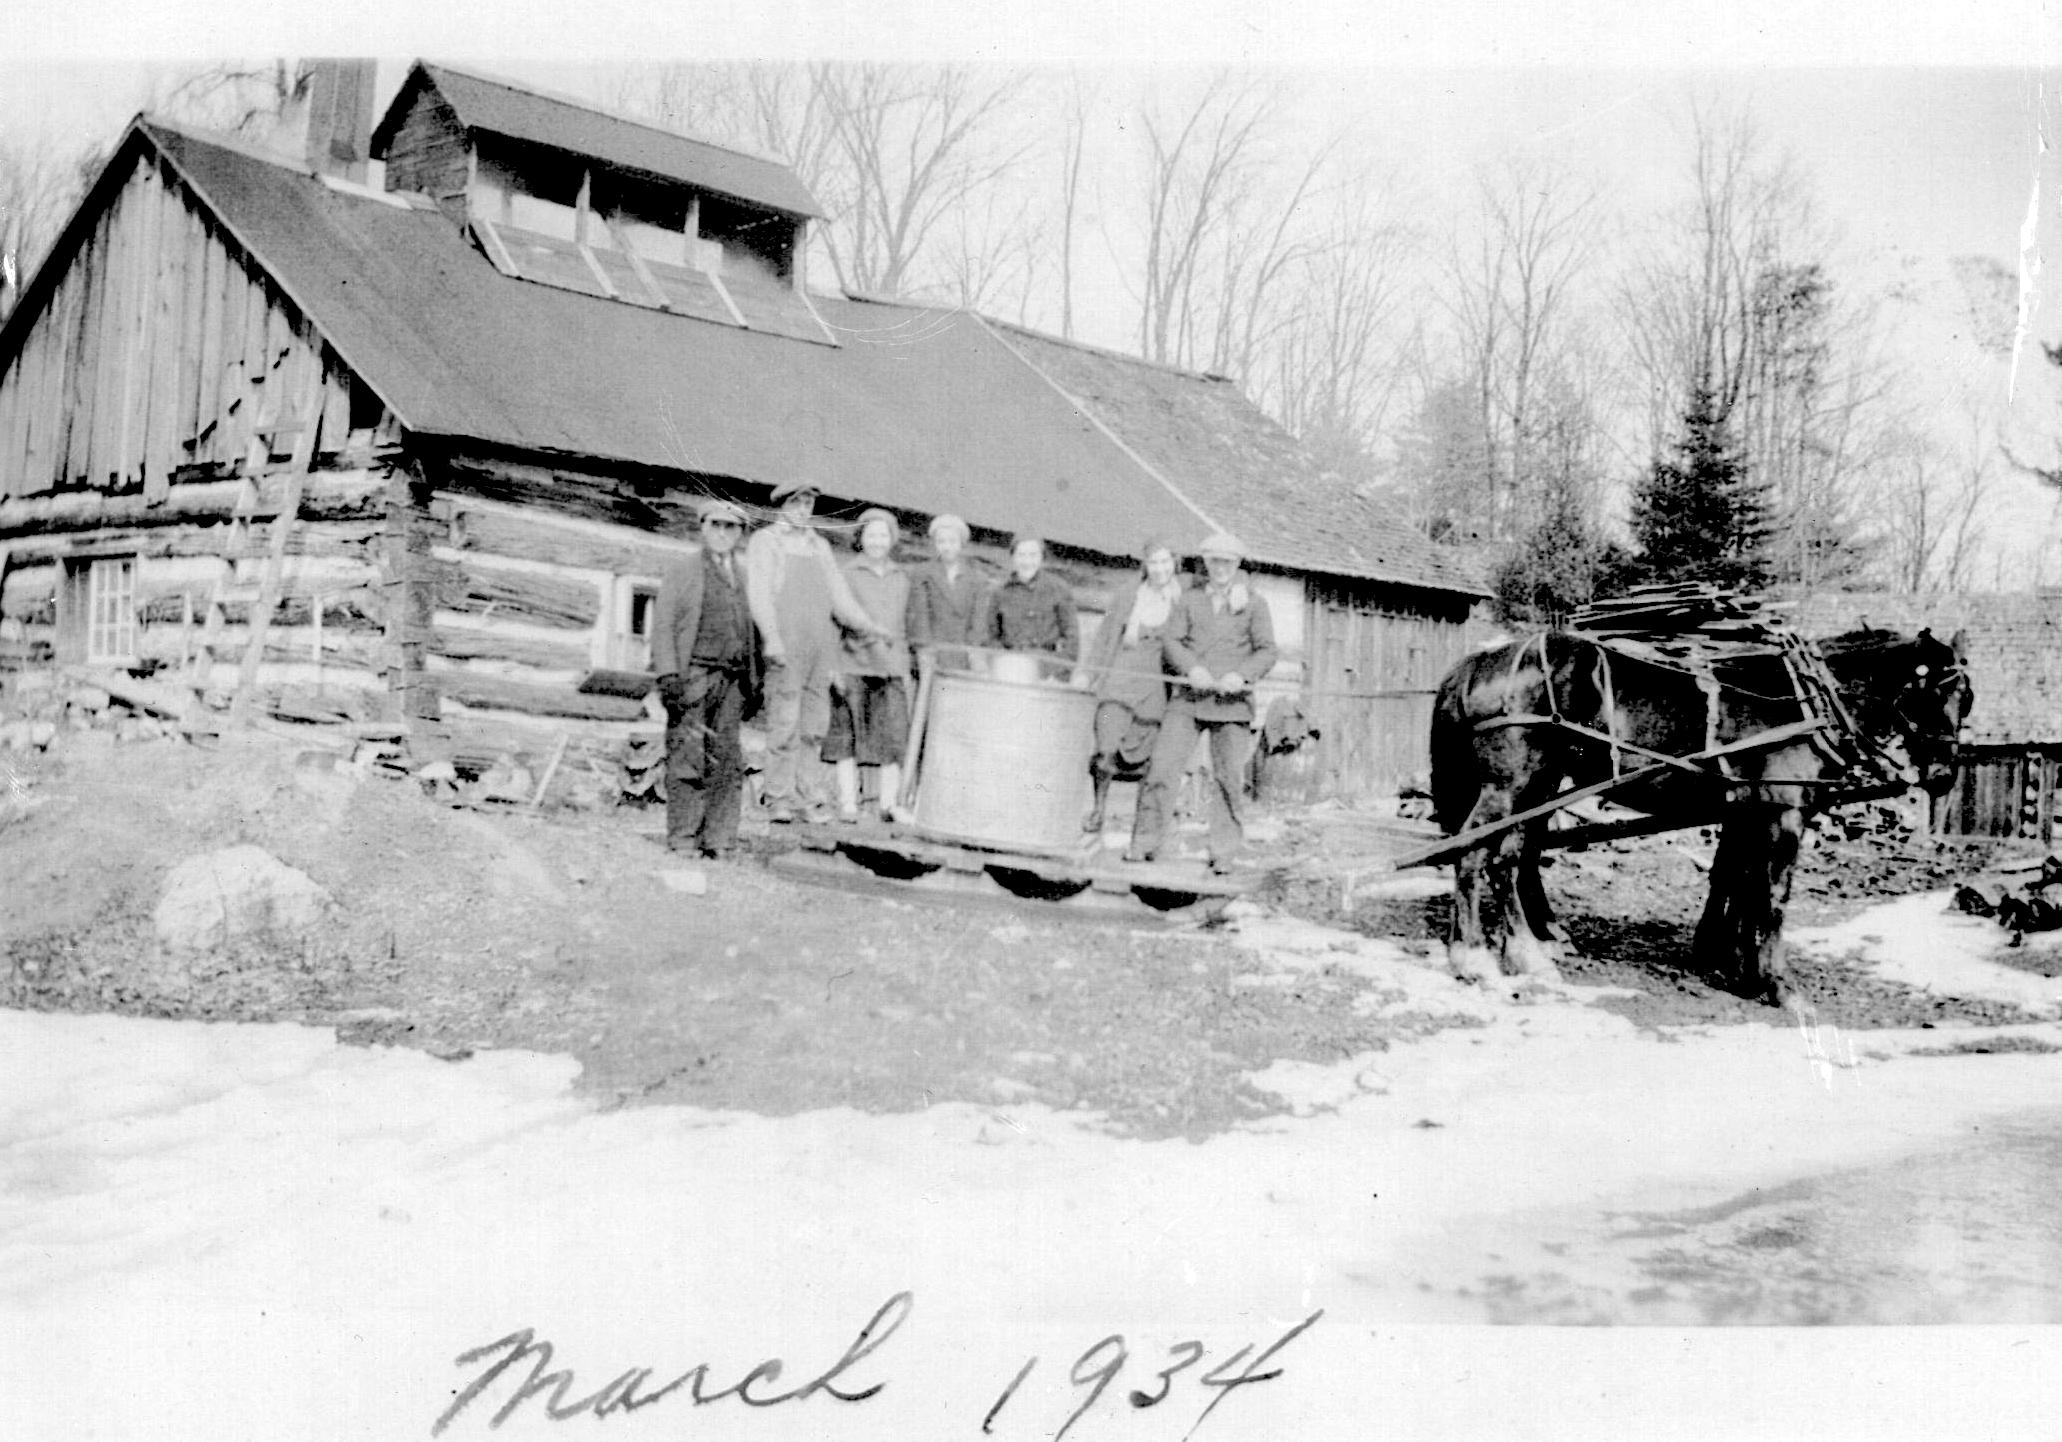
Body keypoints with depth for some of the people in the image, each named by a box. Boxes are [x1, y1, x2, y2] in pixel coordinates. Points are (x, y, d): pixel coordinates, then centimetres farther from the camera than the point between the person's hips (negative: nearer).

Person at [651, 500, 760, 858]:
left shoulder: (745, 576, 19)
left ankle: (718, 841, 3)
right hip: (693, 676, -4)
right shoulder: (681, 569, 7)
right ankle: (683, 839, -3)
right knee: (687, 759, -7)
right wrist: (668, 674, -10)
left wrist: (754, 682, 11)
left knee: (728, 761, 0)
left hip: (733, 680, 4)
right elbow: (663, 624, 1)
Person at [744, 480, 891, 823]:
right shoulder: (764, 541, 7)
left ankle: (806, 798, 6)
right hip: (785, 646, -5)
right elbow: (758, 592, -4)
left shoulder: (820, 546, 24)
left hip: (821, 645, 5)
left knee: (814, 725, 3)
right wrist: (772, 637, -17)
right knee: (785, 724, -9)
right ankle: (779, 799, -6)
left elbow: (838, 593, 18)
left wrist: (865, 625, 2)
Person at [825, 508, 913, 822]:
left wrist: (907, 670, 15)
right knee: (848, 737, -3)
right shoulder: (847, 574, 3)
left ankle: (890, 804, -2)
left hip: (891, 666, 3)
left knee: (894, 735, -4)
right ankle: (848, 803, -1)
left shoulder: (902, 578, 16)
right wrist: (833, 665, -7)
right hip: (852, 665, -3)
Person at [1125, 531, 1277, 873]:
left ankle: (1224, 851, 6)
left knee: (1228, 778, -3)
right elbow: (1172, 640, 5)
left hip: (1231, 702, -1)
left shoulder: (1254, 604, 11)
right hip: (1187, 698, 1)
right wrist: (1192, 668, -15)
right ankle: (1146, 842, -1)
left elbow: (1266, 651, 2)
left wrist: (1241, 675, -17)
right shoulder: (1191, 601, 17)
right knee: (1162, 766, -8)